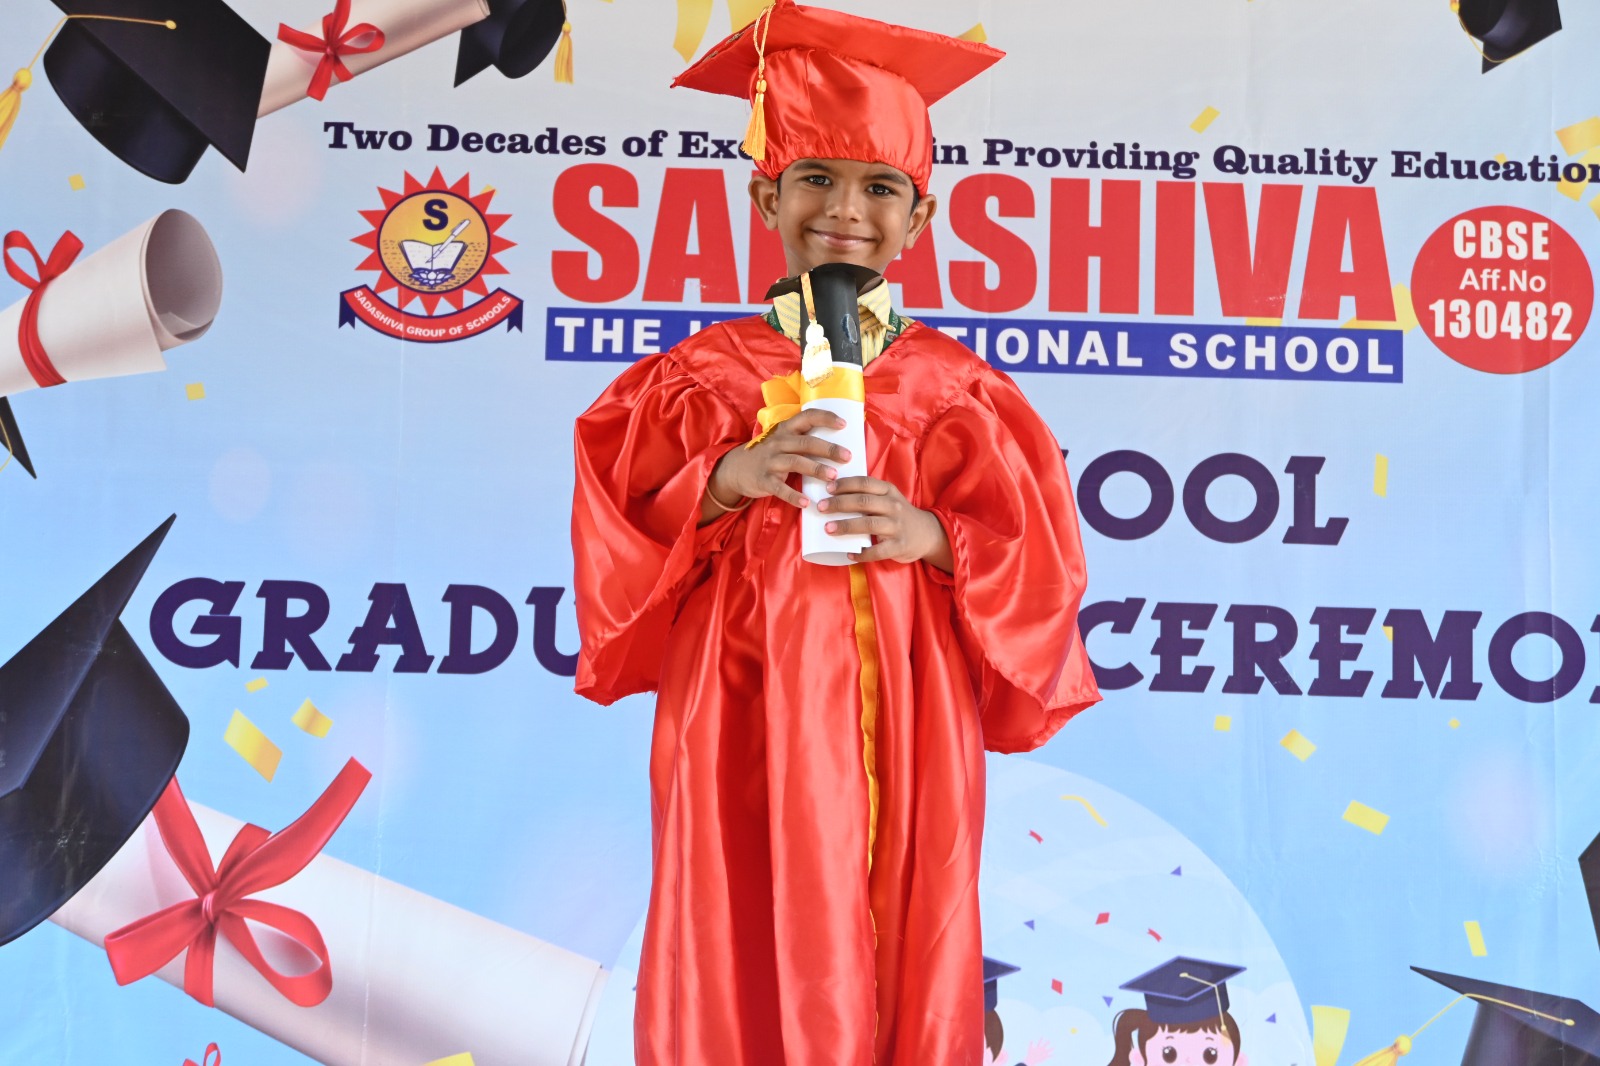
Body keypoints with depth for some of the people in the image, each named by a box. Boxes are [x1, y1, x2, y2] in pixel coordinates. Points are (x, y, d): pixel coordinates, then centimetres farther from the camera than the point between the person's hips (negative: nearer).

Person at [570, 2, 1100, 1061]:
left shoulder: (962, 393, 6)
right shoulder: (694, 381, 5)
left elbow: (1039, 569, 4)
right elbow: (615, 544, 1)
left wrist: (932, 537, -13)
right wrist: (726, 481, -14)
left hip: (904, 753, 1)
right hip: (746, 751, 0)